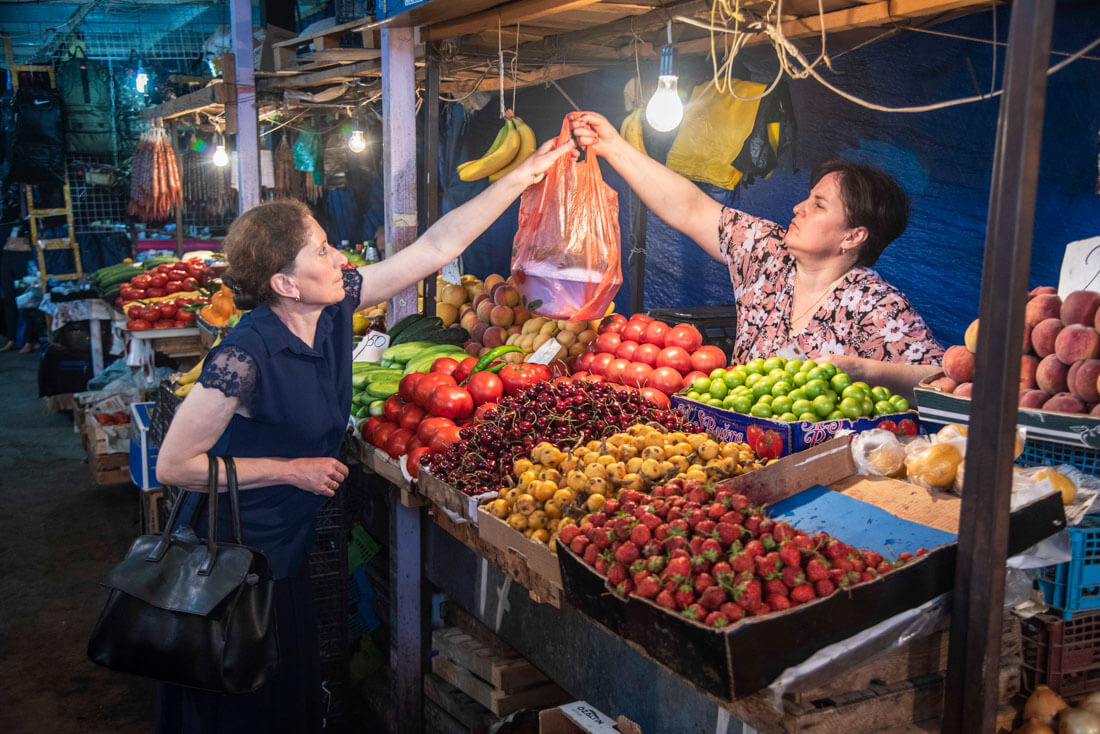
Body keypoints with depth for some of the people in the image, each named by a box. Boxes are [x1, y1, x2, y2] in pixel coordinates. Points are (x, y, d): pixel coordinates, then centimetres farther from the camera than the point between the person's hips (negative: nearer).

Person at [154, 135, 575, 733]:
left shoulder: (336, 306, -8)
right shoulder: (245, 357, -28)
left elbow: (435, 247, -4)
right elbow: (173, 466, -22)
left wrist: (522, 177, -2)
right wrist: (292, 469, -19)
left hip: (288, 551, 7)